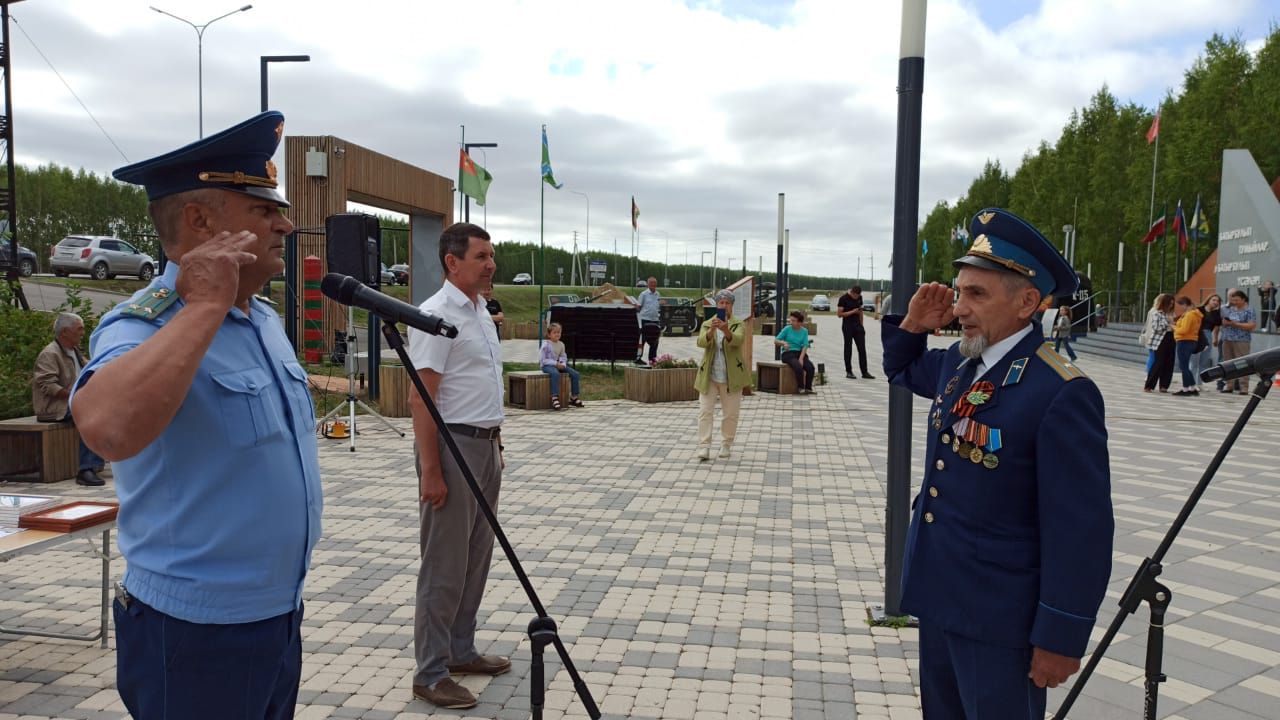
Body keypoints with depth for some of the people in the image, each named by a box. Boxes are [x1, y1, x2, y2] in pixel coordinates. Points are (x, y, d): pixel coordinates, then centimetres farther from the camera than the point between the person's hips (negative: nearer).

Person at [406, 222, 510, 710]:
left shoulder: (481, 312, 13)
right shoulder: (435, 315, -16)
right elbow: (421, 399, -20)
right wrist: (430, 471, -22)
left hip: (485, 446, 9)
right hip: (452, 446, -9)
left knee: (476, 559, 16)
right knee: (445, 566, -1)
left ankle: (460, 652, 29)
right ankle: (431, 674, 10)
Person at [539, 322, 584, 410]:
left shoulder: (561, 344, 8)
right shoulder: (545, 345, -11)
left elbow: (563, 357, 14)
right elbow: (542, 360, -15)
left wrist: (563, 364, -10)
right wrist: (555, 363, -21)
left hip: (558, 365, 7)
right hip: (547, 365, -7)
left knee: (576, 374, -6)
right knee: (555, 374, -41)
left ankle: (573, 397, 5)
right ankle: (555, 398, -40)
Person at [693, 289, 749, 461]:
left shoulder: (738, 325, 0)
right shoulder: (707, 324, 5)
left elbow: (737, 340, -22)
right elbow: (701, 342, -14)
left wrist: (726, 330, -43)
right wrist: (712, 330, -35)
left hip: (731, 377, -1)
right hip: (709, 376, 1)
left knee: (731, 414, 6)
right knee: (705, 411, -6)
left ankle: (726, 446, 20)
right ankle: (704, 447, -5)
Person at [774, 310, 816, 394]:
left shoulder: (804, 331, 6)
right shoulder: (787, 329, 0)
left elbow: (805, 346, -1)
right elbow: (775, 341, 0)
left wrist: (801, 358, -16)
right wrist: (783, 343, -21)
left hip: (800, 353, 3)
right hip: (788, 353, -3)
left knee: (810, 367, -24)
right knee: (798, 367, -31)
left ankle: (808, 388, -9)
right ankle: (800, 388, -13)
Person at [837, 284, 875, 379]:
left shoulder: (859, 298, 7)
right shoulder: (843, 299, -10)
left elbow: (860, 311, 16)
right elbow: (839, 314, -13)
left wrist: (861, 325, 13)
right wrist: (852, 312, -19)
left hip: (858, 325, 5)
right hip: (847, 326, -5)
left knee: (862, 349, 1)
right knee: (848, 349, 1)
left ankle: (864, 372, 4)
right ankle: (848, 371, 9)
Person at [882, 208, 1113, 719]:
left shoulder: (1062, 393, -22)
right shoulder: (957, 363, 2)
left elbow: (1081, 530, -21)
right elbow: (902, 371, 24)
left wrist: (1061, 638, -17)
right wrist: (913, 325, 3)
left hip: (998, 620, -8)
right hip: (937, 599, 8)